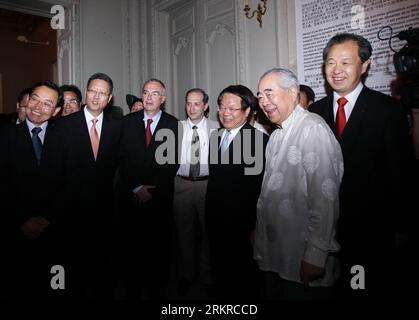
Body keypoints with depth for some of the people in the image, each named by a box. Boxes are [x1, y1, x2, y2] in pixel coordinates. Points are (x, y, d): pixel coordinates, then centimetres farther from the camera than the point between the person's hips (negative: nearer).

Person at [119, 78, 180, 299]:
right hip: (133, 196, 1)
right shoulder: (128, 122, 5)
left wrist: (153, 190, -10)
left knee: (160, 247, 8)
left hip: (161, 197, -1)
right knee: (132, 247, 8)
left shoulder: (173, 125, 0)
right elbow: (122, 160, 1)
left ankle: (157, 290, 27)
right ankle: (133, 290, 28)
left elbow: (173, 163, -4)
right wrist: (136, 188, -7)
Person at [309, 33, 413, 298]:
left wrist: (392, 222, -7)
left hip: (372, 226, -2)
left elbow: (398, 172, -7)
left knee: (373, 288, 14)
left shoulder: (389, 110, -7)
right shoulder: (315, 111, 3)